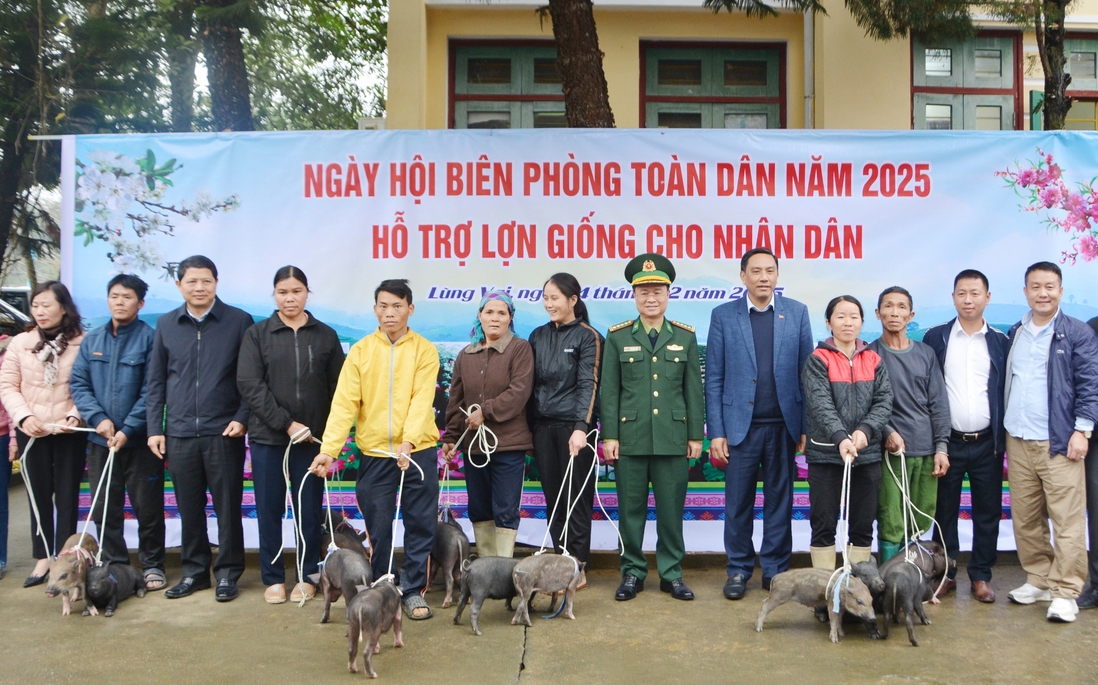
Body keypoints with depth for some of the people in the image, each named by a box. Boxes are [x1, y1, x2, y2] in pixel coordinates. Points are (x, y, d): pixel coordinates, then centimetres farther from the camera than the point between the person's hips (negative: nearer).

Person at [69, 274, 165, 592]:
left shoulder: (150, 338, -8)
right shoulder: (92, 340, 8)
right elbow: (78, 383, 4)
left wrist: (128, 429, -16)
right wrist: (98, 418, -10)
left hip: (139, 440, -4)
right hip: (100, 440, 4)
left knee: (147, 506, 4)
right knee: (104, 508, 11)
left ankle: (153, 565, 19)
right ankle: (113, 565, 25)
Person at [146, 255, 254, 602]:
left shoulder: (239, 321, -1)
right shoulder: (166, 324, 9)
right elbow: (156, 381, 12)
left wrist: (242, 418, -9)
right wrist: (154, 429, 7)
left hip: (223, 432, -3)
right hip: (179, 433, 3)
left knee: (227, 506, 3)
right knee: (188, 507, 10)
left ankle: (228, 573, 15)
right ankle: (194, 571, 23)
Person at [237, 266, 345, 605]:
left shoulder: (326, 336, 6)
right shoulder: (257, 334, 3)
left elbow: (337, 388, 4)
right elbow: (249, 384, -7)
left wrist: (327, 432, -6)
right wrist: (285, 423, -13)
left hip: (312, 438, 0)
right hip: (267, 438, 0)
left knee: (309, 510, 6)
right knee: (269, 510, 6)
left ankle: (307, 577, 19)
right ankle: (273, 578, 18)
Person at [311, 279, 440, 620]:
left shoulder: (425, 350, -2)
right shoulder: (360, 351, 1)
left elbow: (421, 400, -12)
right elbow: (344, 403, -6)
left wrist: (408, 441, -26)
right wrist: (329, 449, -16)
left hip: (418, 451, -1)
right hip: (374, 452, 1)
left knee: (421, 525, 5)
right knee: (377, 528, 8)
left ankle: (413, 590, 19)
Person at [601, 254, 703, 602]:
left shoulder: (685, 336, 7)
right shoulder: (617, 337, 4)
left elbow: (694, 390, 7)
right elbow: (610, 390, 2)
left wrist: (695, 436, 3)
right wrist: (609, 436, -3)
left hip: (673, 438, 1)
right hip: (630, 437, 0)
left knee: (671, 509, 6)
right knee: (631, 509, 6)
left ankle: (671, 573, 19)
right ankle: (632, 573, 19)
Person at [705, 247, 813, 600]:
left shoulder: (797, 313, 5)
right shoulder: (723, 316, 2)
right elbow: (714, 379, 1)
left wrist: (805, 425, -2)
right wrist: (716, 432, -4)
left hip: (784, 425, 1)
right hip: (741, 426, -1)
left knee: (780, 501, 9)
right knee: (738, 504, 6)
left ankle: (775, 569, 22)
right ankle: (738, 570, 20)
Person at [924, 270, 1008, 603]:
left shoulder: (1000, 341, 4)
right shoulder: (936, 337, 1)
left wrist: (1004, 437, -1)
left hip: (987, 444, 1)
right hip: (948, 441, -1)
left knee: (987, 511, 7)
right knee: (945, 510, 7)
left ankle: (981, 576, 19)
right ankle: (945, 573, 19)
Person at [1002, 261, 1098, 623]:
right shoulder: (1014, 334, 14)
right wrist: (1003, 433, 12)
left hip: (1059, 443, -5)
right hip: (1017, 442, 5)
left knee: (1067, 520, -4)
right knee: (1025, 519, 9)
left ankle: (1065, 592, 4)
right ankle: (1039, 580, 22)